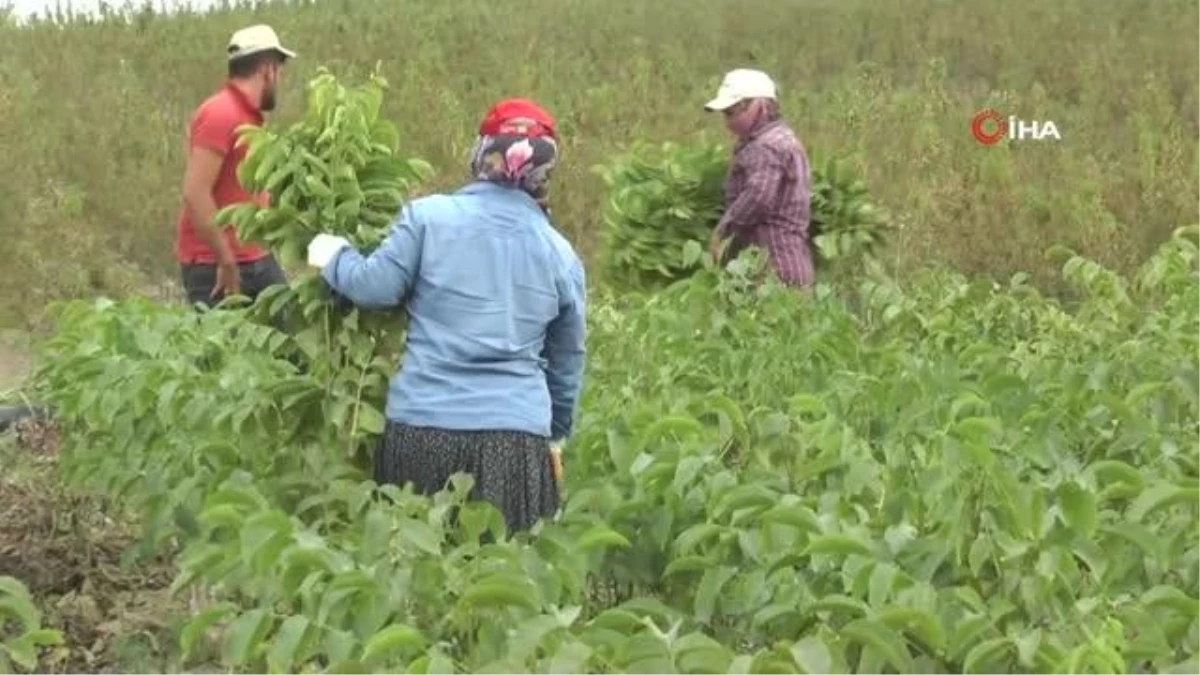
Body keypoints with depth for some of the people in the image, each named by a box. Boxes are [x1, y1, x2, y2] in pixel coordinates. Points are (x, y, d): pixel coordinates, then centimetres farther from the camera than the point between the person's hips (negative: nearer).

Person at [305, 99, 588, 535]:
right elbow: (567, 362, 18)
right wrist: (557, 433, 33)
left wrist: (333, 258, 20)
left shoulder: (428, 215, -1)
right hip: (517, 437, 1)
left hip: (422, 427, -1)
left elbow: (376, 287, -1)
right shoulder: (561, 254, 10)